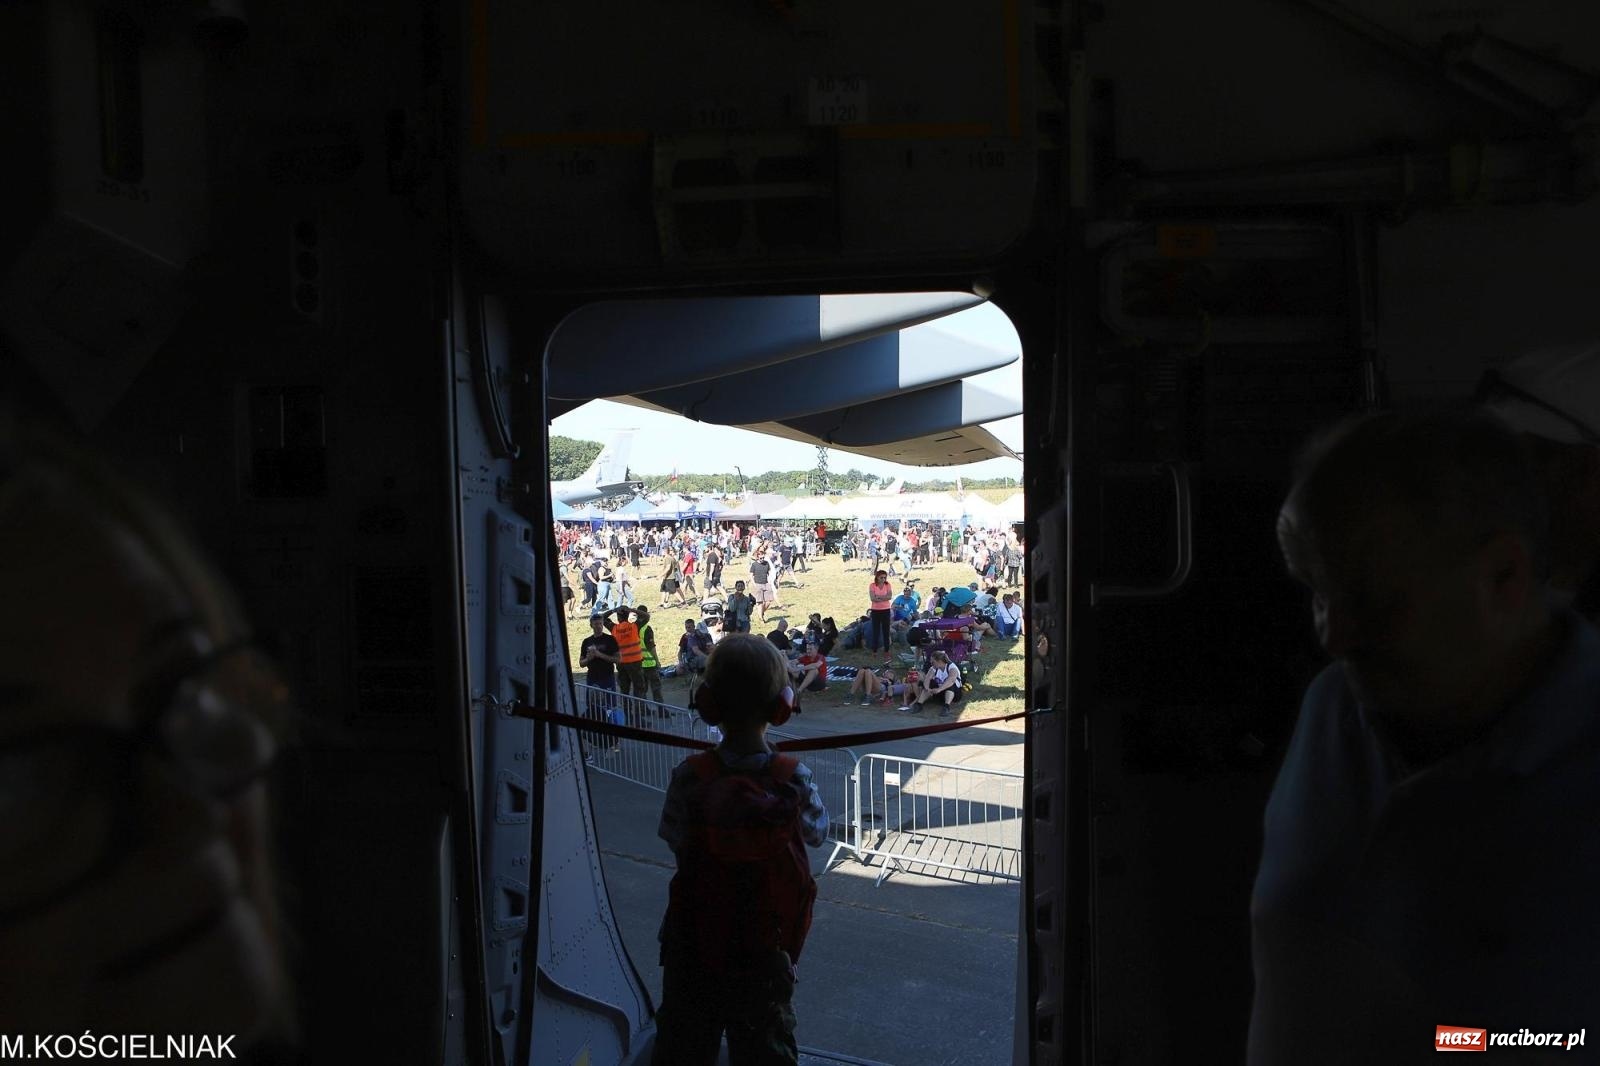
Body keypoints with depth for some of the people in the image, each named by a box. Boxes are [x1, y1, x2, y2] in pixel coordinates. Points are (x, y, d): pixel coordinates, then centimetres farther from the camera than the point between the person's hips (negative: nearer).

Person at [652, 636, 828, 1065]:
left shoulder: (690, 777, -19)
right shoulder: (794, 778, -17)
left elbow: (676, 840, -9)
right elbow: (818, 832, -1)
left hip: (694, 938, 0)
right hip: (767, 945, 0)